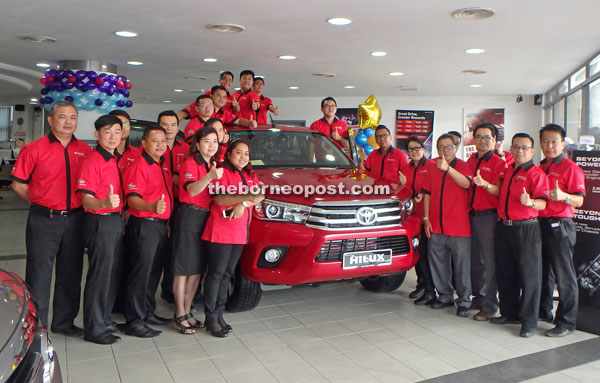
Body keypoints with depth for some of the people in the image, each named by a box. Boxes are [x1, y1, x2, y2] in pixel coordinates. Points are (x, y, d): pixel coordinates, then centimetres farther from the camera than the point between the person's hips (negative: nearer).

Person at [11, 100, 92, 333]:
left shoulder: (85, 150, 6)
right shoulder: (34, 149, -3)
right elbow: (18, 183, 0)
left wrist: (79, 203, 2)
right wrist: (40, 202, -1)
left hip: (74, 219, 4)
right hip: (43, 220, -3)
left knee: (71, 272, 11)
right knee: (39, 272, 3)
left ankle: (64, 322, 26)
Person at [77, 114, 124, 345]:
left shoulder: (116, 160, 11)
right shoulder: (92, 162, -14)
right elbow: (86, 200, -20)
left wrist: (121, 209, 10)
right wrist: (105, 203, -38)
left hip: (116, 221, 8)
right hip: (99, 222, -8)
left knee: (113, 273, 15)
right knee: (100, 274, -2)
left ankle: (104, 318, 30)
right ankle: (94, 328, 11)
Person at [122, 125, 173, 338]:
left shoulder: (163, 167, 15)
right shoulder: (139, 167, -12)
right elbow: (132, 199, -21)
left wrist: (167, 220, 14)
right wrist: (152, 207, -40)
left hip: (161, 225, 9)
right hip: (144, 225, -9)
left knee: (154, 271, 16)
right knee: (141, 272, -5)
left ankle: (146, 311, 30)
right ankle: (134, 322, 4)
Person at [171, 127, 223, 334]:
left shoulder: (214, 165, 14)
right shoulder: (190, 163, -10)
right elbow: (191, 190, -27)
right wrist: (209, 177, -44)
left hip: (206, 216, 8)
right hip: (189, 216, -8)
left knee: (197, 269, 12)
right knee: (183, 269, -2)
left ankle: (187, 312, 23)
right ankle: (180, 316, 8)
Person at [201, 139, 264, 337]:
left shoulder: (249, 175, 17)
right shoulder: (222, 172, -4)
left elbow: (260, 195, 4)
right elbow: (219, 199, -17)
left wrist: (243, 204, -14)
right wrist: (247, 197, -27)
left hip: (240, 232, 7)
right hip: (220, 231, -7)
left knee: (226, 274, 13)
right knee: (216, 273, -1)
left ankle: (219, 313, 22)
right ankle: (211, 318, 7)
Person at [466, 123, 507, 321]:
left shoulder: (499, 163, -5)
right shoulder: (470, 161, 13)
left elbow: (500, 192, -16)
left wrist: (485, 184, -33)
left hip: (489, 216, -6)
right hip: (472, 214, 6)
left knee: (489, 261, -5)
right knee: (474, 259, 12)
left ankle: (489, 305, 3)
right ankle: (477, 297, 25)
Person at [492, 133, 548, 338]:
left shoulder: (536, 173, -6)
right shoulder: (507, 171, 14)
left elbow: (542, 203, -18)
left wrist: (530, 202, -37)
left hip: (526, 229, -7)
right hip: (504, 227, 7)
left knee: (529, 274, -1)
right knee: (505, 272, 14)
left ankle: (529, 321, 9)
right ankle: (509, 313, 28)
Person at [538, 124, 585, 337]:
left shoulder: (570, 168, -5)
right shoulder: (539, 168, 15)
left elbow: (579, 201, -13)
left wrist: (563, 196, -31)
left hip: (559, 226, -7)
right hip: (539, 224, 7)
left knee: (564, 276, -2)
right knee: (542, 271, 16)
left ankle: (566, 322, 5)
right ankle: (543, 311, 30)